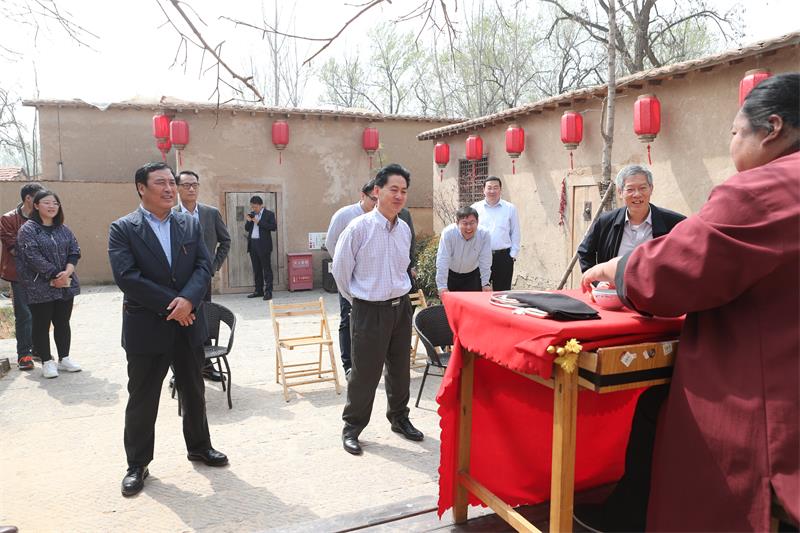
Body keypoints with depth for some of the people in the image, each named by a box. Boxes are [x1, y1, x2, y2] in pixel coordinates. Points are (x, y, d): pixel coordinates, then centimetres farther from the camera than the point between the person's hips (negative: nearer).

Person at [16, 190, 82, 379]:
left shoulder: (63, 229, 11)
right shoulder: (27, 229, -6)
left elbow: (74, 252, 5)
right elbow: (33, 257, -15)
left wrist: (67, 272, -12)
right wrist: (54, 276, -16)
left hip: (66, 285, 5)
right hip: (40, 288, -5)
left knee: (63, 323, 12)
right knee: (41, 325, 4)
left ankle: (64, 358, 23)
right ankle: (47, 362, 14)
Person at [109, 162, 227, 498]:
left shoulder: (190, 224, 6)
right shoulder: (123, 229, -6)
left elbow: (204, 266, -2)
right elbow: (127, 276, -16)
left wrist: (188, 300, -19)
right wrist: (170, 305, -19)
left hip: (188, 324, 4)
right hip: (146, 327, -4)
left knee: (194, 391, 17)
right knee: (142, 399, 8)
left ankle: (198, 446, 36)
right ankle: (137, 464, 24)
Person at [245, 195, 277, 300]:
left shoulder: (269, 214, -1)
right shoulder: (251, 214, 16)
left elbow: (274, 227, -13)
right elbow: (247, 229, 18)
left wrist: (259, 222, -15)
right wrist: (249, 221, -3)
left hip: (263, 245, -6)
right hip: (253, 244, 6)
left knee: (266, 269, -5)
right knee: (256, 269, 11)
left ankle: (268, 291, -5)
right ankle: (258, 290, 18)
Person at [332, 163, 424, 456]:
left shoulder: (405, 229, 4)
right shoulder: (359, 228, -15)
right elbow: (340, 270, -6)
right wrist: (358, 298, 4)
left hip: (401, 306, 6)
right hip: (370, 310, -5)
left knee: (400, 369, 17)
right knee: (365, 372, 3)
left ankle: (399, 418, 36)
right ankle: (352, 427, 21)